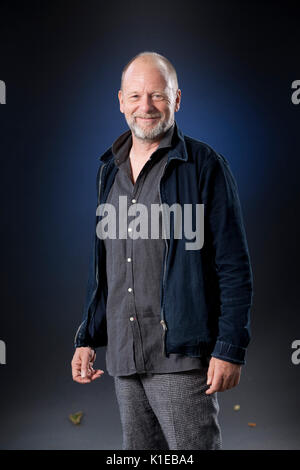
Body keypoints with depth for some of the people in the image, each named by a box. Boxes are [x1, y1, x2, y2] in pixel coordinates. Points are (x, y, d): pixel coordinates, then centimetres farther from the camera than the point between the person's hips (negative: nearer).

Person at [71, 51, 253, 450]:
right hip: (123, 357, 6)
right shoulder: (109, 170, 14)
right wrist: (86, 338, 15)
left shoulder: (204, 164, -5)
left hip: (180, 357, -6)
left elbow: (234, 267, -8)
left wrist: (231, 349, -14)